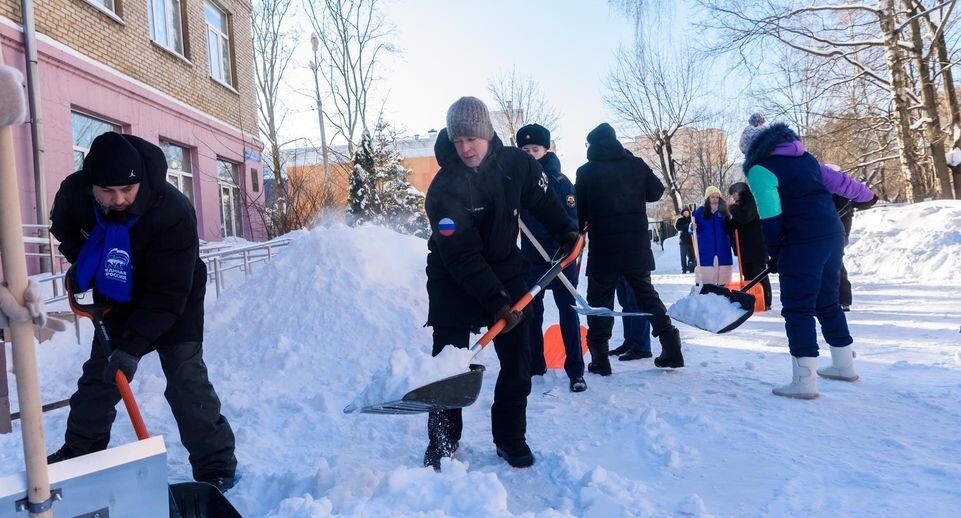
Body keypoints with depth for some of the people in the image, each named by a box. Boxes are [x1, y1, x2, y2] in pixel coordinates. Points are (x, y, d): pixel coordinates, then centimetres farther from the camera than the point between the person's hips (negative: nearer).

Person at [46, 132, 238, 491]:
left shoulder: (173, 212, -37)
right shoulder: (74, 191, -21)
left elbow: (168, 294, -33)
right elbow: (63, 226, 9)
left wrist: (133, 346, -34)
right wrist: (80, 263, -2)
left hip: (173, 304, -5)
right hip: (118, 301, 5)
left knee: (185, 380, -14)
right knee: (97, 377, 15)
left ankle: (217, 467, -6)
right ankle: (77, 454, 35)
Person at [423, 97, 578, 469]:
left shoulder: (517, 164, -11)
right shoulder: (444, 190, -25)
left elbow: (542, 200, 12)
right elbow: (462, 258, -28)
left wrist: (565, 231, 12)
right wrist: (495, 302, -31)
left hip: (506, 269, 4)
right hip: (453, 282, -4)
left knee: (518, 362, 4)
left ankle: (510, 439, 19)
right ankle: (441, 445, 12)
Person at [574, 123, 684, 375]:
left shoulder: (586, 172, -4)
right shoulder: (636, 164, 2)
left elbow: (579, 211, -1)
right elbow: (656, 192, 11)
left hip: (602, 248, -3)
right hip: (637, 245, 3)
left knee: (599, 301, 6)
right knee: (646, 294, 16)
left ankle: (600, 359, 4)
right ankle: (671, 348, 13)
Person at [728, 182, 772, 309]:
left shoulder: (752, 202, -8)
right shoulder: (740, 206, 17)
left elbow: (745, 217, -25)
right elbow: (734, 225, 16)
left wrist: (732, 207, -12)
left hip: (757, 247, -8)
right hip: (745, 248, 8)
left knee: (760, 276, -5)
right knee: (748, 276, 8)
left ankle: (765, 304, -2)